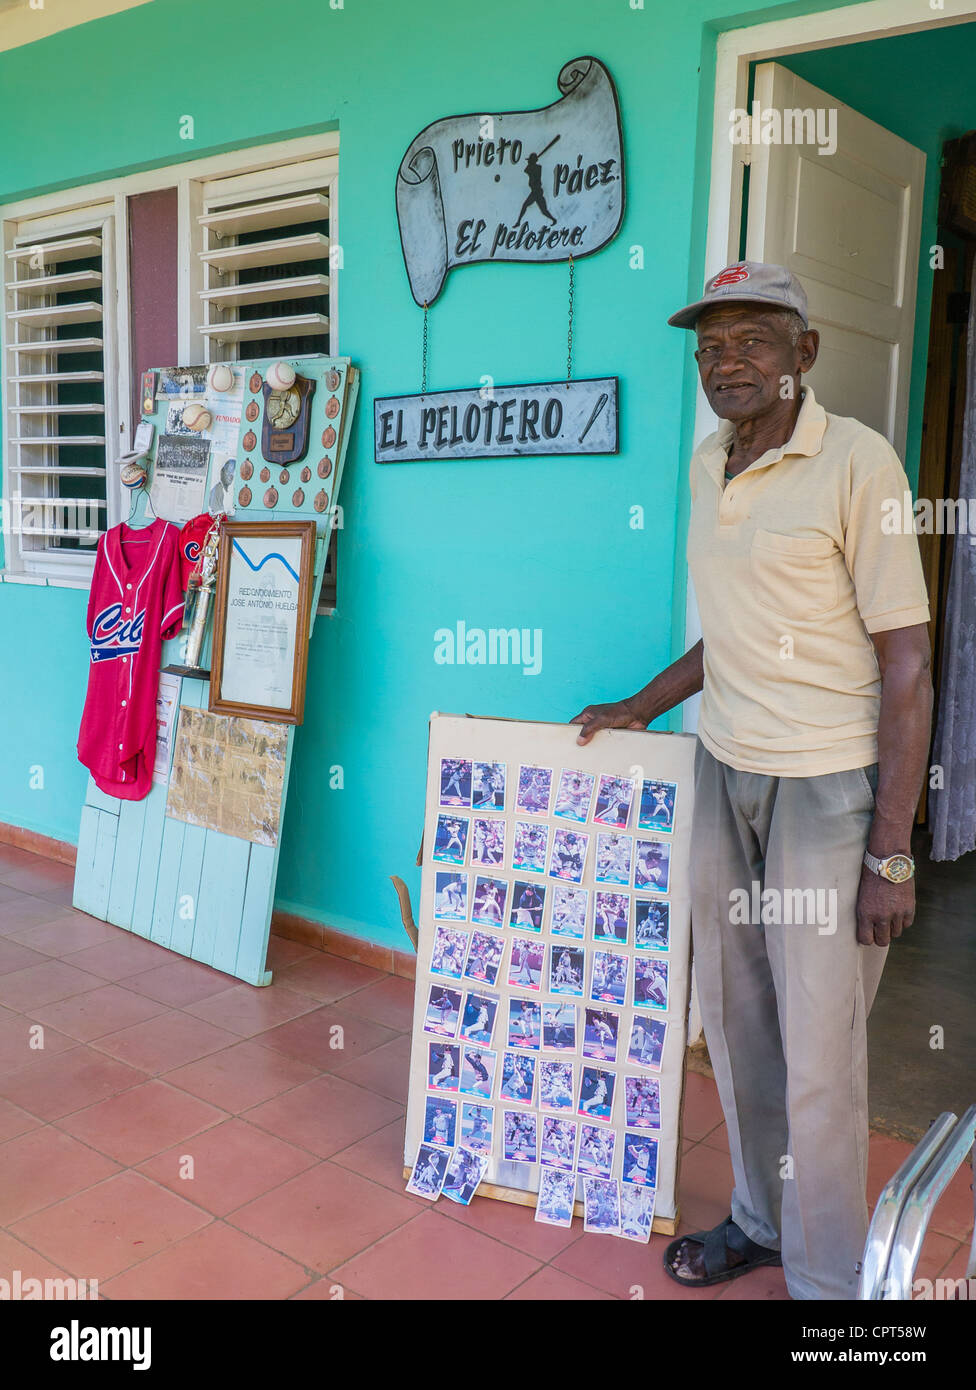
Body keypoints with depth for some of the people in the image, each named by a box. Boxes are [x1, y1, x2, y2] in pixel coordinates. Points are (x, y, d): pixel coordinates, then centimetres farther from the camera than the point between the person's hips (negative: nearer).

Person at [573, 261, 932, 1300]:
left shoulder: (856, 461, -12)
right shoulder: (706, 463, 10)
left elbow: (906, 665, -13)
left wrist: (891, 853, -15)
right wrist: (644, 707, 22)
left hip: (829, 784, -6)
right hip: (724, 770, 7)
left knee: (818, 1051, 0)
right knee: (735, 1019, 15)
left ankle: (827, 1275, 22)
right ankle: (760, 1219, 36)